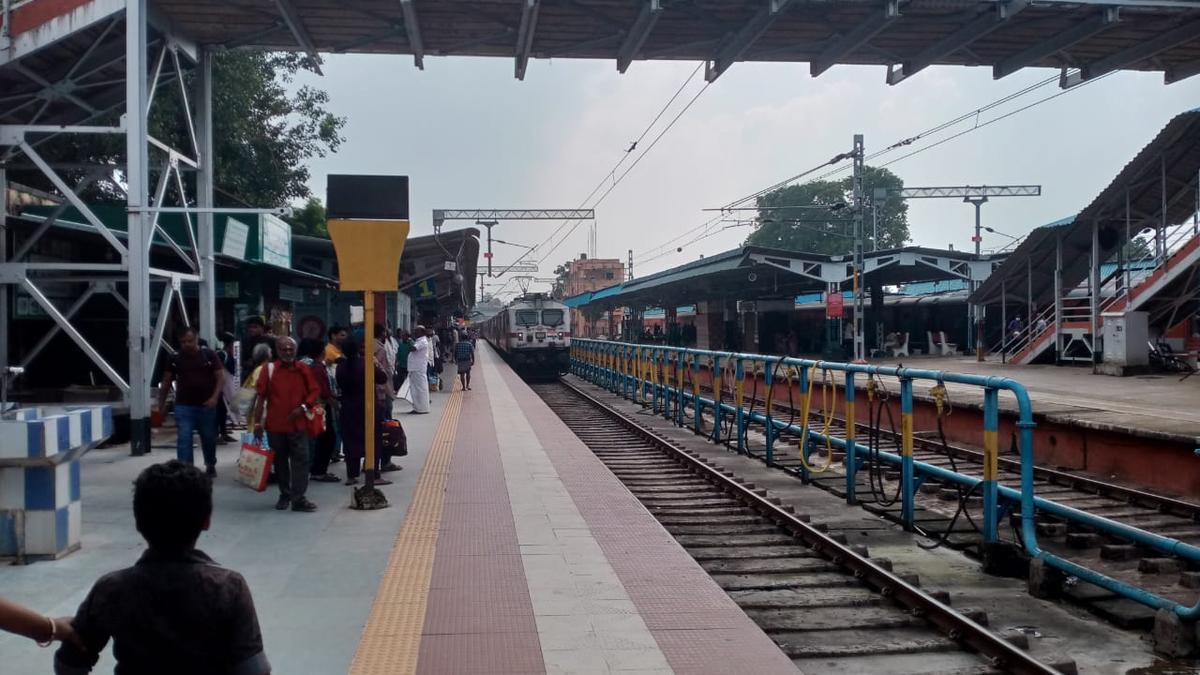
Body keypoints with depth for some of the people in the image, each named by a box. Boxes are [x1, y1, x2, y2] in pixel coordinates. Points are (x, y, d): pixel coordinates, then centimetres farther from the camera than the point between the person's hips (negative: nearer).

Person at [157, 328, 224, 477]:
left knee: (209, 438, 13)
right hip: (184, 406, 0)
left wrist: (215, 397, -15)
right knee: (184, 438, -8)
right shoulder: (175, 359, 1)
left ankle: (210, 466, 35)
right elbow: (166, 382, 9)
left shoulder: (209, 355, -3)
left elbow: (220, 376, -4)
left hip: (206, 405, 0)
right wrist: (162, 403, 6)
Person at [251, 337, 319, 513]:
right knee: (280, 461, 11)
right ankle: (284, 495, 24)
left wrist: (303, 407, -10)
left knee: (301, 460, -6)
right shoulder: (269, 369, -2)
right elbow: (261, 396, -2)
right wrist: (257, 422, -5)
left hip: (298, 424, 1)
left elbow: (314, 391, 7)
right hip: (275, 425, -1)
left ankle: (298, 498, -5)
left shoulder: (303, 370, 4)